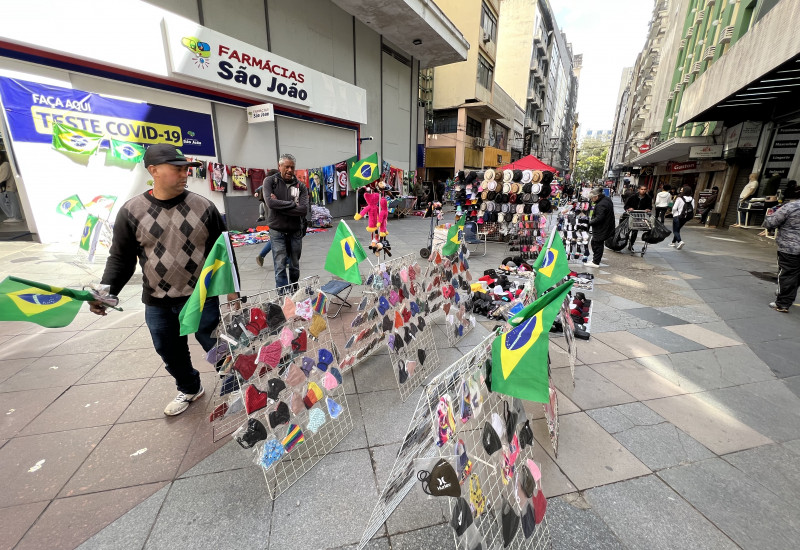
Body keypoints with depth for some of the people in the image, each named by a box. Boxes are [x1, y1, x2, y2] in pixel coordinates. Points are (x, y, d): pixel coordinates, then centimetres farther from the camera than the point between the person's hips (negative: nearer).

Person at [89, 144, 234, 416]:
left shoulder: (203, 206, -5)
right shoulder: (131, 211, -2)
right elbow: (120, 258, 4)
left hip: (201, 297, -2)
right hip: (157, 303, 3)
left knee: (215, 345, 6)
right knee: (171, 353, 18)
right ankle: (189, 389, 43)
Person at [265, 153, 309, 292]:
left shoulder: (300, 186, 2)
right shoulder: (270, 181, 0)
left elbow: (304, 209, -12)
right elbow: (270, 202, -17)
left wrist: (280, 205, -14)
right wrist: (292, 204, -12)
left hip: (295, 231, 2)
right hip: (277, 231, -2)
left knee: (295, 266, 13)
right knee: (280, 267, -3)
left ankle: (295, 293, 30)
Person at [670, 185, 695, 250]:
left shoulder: (679, 198, -15)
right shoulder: (692, 199, -1)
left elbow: (674, 208, -15)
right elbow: (693, 208, -1)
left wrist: (673, 213, 2)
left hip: (677, 216, -5)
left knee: (675, 230, 1)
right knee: (677, 229, 21)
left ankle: (680, 241, -21)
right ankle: (674, 242, 29)